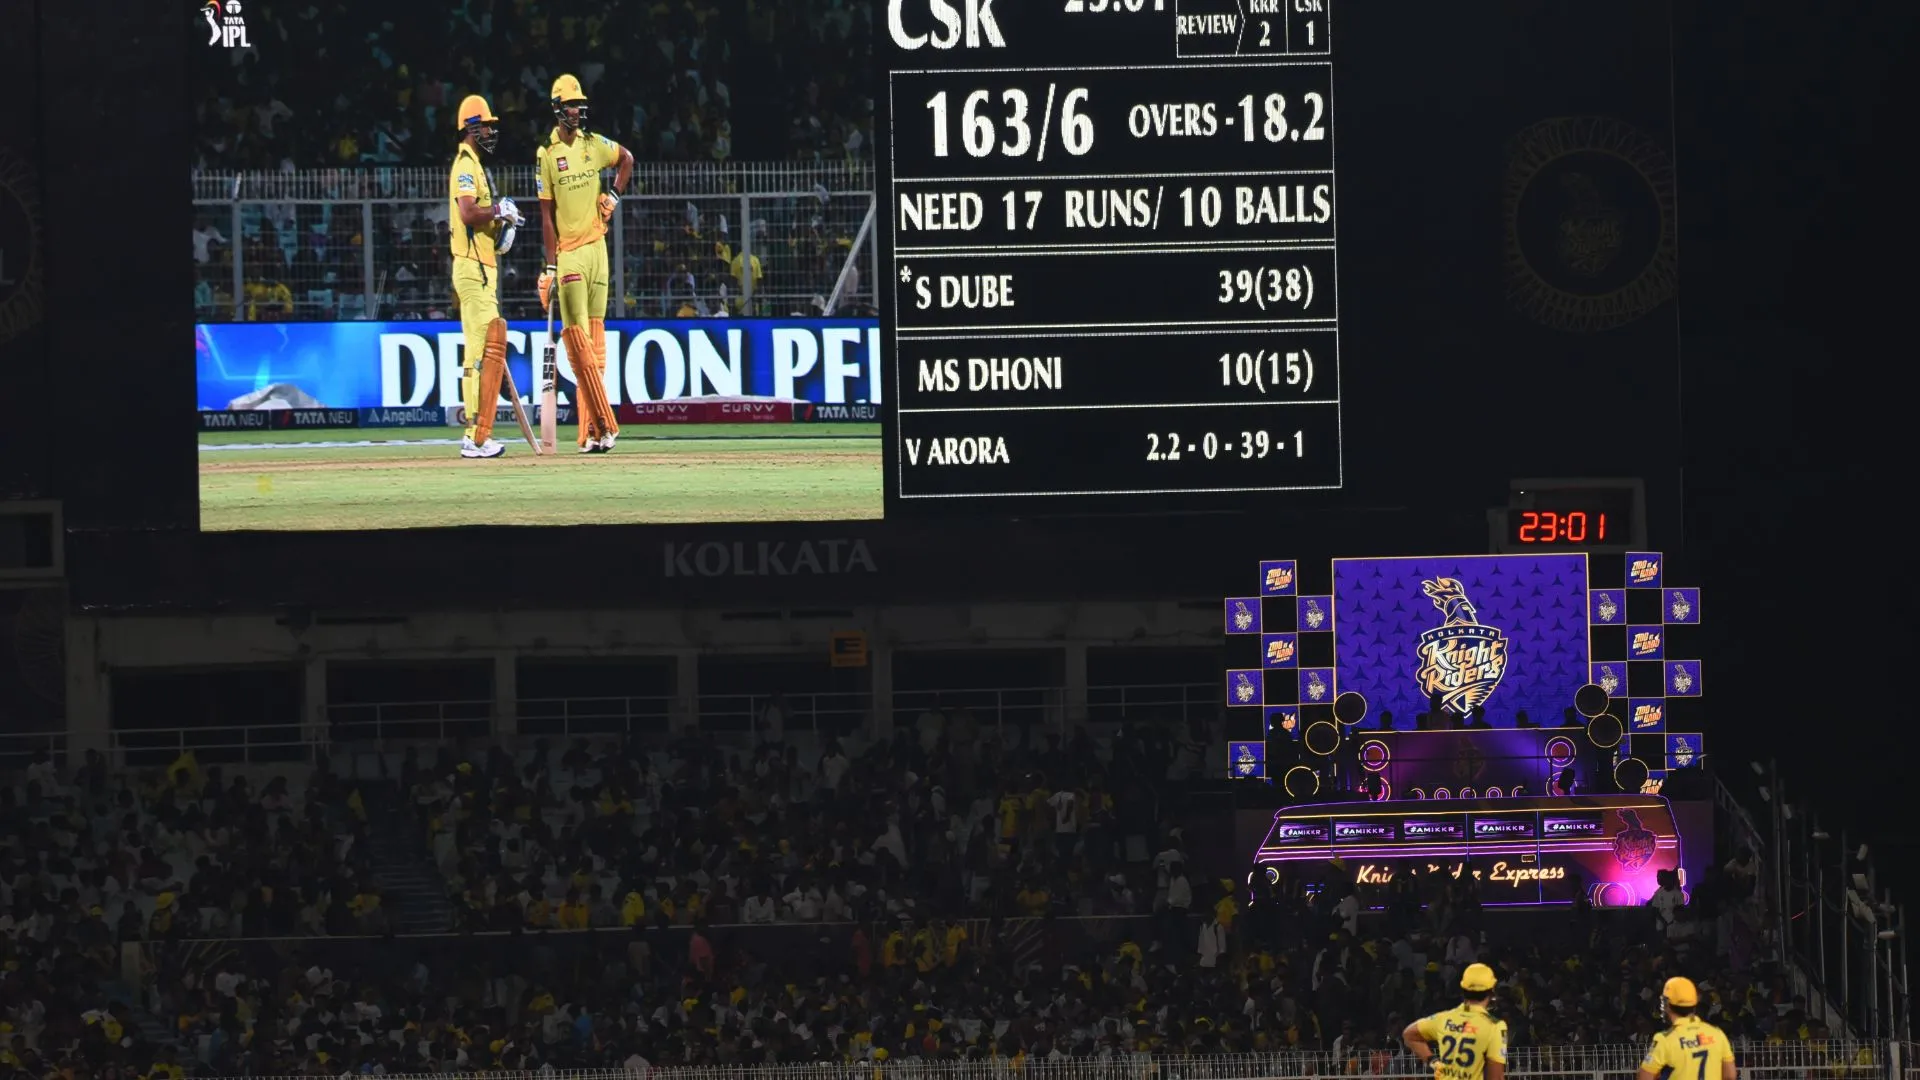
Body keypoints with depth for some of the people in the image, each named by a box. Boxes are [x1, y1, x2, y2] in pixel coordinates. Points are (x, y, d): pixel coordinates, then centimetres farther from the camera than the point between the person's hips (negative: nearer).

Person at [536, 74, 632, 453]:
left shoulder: (595, 145, 7)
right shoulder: (547, 155, -4)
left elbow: (627, 159, 28)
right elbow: (546, 215, -5)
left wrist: (614, 196, 12)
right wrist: (551, 267, -9)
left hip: (597, 247, 5)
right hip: (568, 253, -5)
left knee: (596, 340, 4)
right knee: (579, 342, -10)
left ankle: (592, 431, 5)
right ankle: (603, 426, -13)